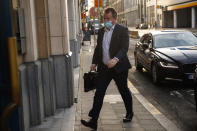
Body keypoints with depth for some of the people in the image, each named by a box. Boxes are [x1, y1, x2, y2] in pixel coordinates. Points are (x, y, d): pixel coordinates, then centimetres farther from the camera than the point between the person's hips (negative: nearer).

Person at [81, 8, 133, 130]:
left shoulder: (123, 30, -8)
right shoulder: (101, 31, 11)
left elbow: (124, 48, -19)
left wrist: (116, 59, -35)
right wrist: (94, 63, 10)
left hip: (119, 67, -5)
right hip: (104, 68, 5)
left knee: (124, 91, 13)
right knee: (99, 93, -2)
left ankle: (129, 113, 36)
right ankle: (93, 121, -1)